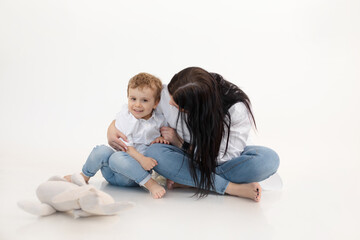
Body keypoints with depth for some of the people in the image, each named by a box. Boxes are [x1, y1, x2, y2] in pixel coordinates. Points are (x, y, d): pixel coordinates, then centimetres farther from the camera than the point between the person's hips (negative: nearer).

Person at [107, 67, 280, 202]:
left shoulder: (237, 109, -29)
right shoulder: (168, 95, -21)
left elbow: (224, 157, -22)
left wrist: (181, 143, -23)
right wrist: (112, 128, -18)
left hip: (221, 162, -2)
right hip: (190, 160, 2)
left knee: (269, 159, -32)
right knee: (153, 153, -31)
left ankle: (185, 181, -24)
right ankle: (234, 188, -29)